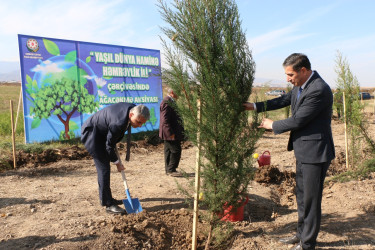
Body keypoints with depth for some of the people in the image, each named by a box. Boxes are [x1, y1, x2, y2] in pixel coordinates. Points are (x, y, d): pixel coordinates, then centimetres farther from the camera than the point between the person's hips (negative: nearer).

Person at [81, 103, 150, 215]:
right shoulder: (118, 123, -36)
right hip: (91, 133, -10)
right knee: (104, 168, -11)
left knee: (104, 167, 14)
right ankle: (109, 205, -5)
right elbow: (109, 146, -23)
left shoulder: (132, 108, -10)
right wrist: (117, 162, -10)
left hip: (100, 133, 10)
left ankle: (106, 198, 27)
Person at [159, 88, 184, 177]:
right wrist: (171, 133, -23)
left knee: (169, 151, 13)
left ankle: (169, 170, 21)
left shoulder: (171, 101, 16)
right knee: (176, 150, -7)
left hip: (171, 133, 10)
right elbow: (165, 120, -23)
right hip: (170, 133, -10)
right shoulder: (166, 102, -18)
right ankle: (171, 170, 2)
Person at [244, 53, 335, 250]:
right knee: (301, 195, 21)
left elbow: (297, 121, -23)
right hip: (303, 151, 10)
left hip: (315, 152, -10)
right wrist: (255, 106, 12)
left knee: (311, 199, 4)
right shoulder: (300, 86, 5)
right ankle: (301, 233, 39)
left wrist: (273, 125, -7)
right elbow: (285, 100, 18)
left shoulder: (319, 90, -24)